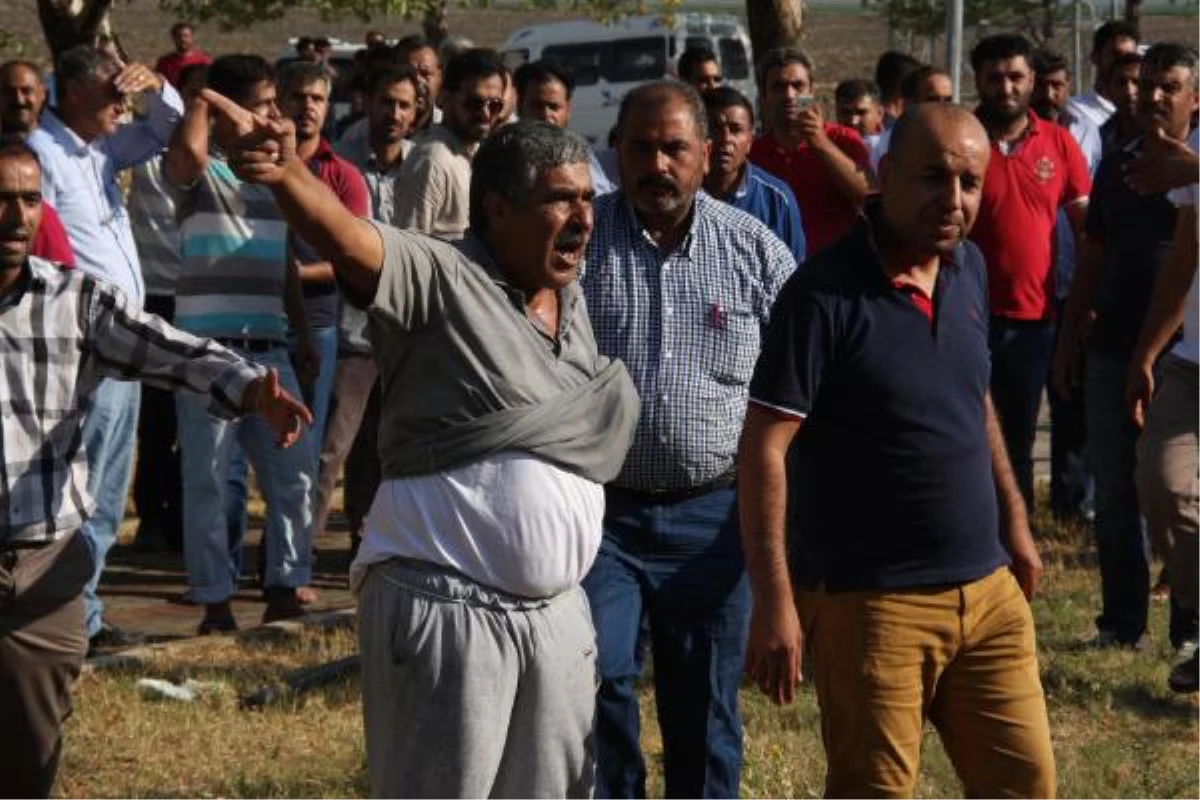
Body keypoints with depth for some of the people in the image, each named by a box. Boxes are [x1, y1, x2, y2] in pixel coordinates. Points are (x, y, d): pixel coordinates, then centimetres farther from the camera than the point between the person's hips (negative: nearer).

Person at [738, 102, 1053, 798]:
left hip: (988, 590, 7)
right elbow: (764, 449, -17)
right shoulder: (826, 296, -16)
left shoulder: (969, 269, 6)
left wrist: (1013, 518, 22)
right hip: (870, 602, -7)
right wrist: (775, 601, -22)